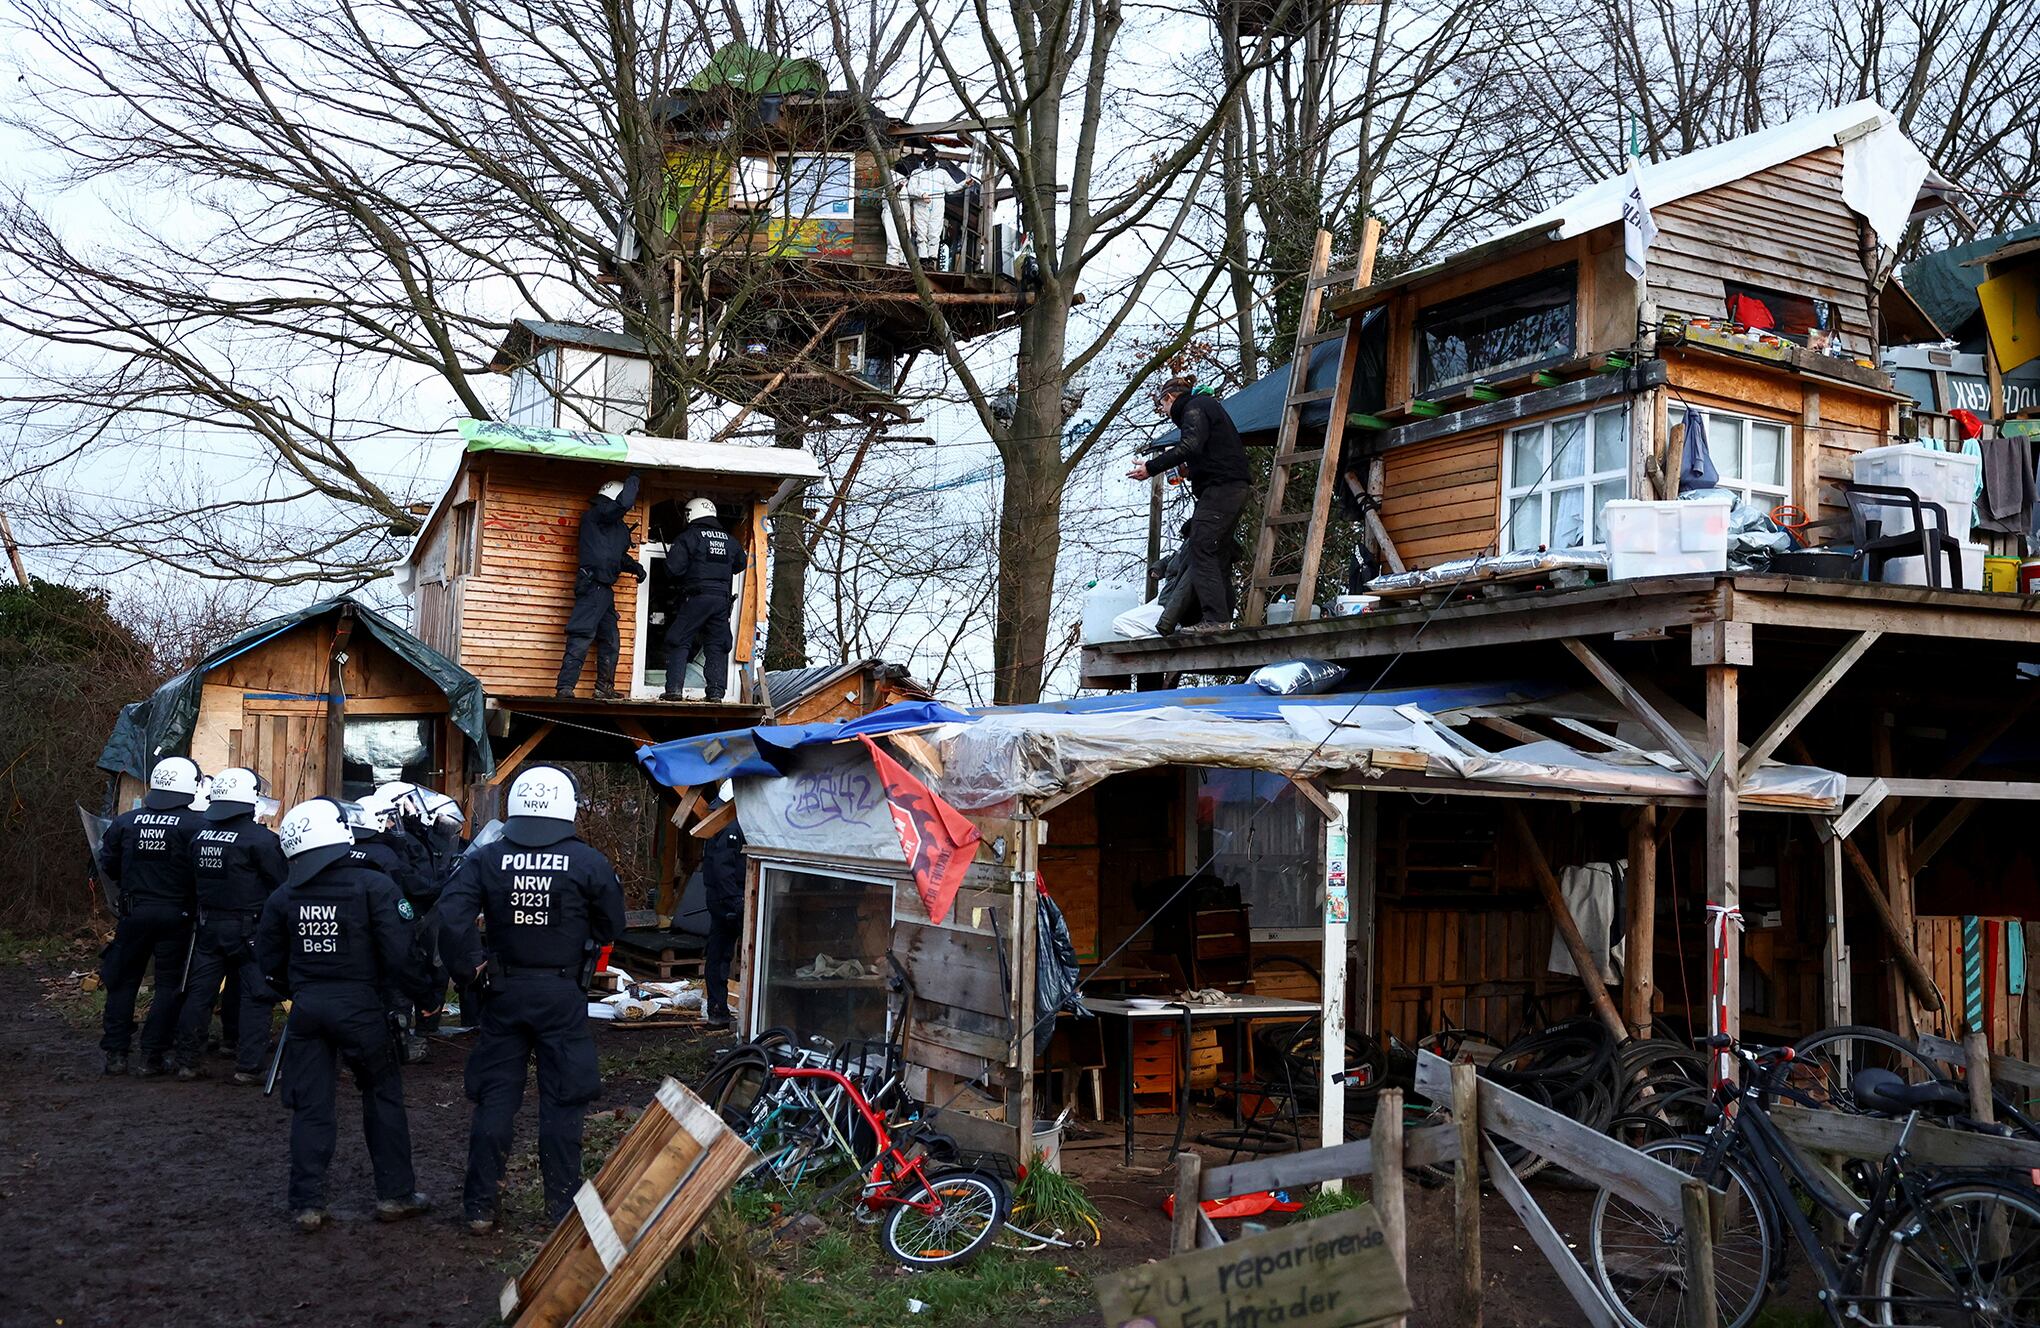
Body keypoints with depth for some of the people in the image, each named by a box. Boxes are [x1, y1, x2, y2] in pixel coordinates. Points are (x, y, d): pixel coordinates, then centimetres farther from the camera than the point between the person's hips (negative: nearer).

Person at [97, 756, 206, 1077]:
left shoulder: (126, 822, -1)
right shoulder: (196, 825, -13)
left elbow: (108, 867, 8)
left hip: (133, 914, 3)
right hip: (175, 916, -3)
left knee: (123, 981, 15)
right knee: (169, 984, 7)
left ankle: (116, 1053, 17)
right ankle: (153, 1056, 7)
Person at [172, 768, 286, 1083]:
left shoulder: (200, 834, 4)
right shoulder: (261, 838, -16)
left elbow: (192, 881, 14)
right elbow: (281, 885, -12)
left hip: (208, 924, 6)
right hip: (248, 927, -6)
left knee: (199, 991, 12)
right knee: (255, 995, 1)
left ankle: (187, 1062, 20)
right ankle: (248, 1066, 0)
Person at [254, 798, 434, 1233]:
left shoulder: (284, 897, 2)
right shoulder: (373, 886, -11)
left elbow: (267, 958, 11)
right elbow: (400, 952, -15)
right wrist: (424, 993, -2)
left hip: (306, 1006, 3)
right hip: (360, 1005, -3)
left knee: (309, 1106, 10)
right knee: (383, 1097, 11)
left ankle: (307, 1204, 12)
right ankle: (395, 1194, 15)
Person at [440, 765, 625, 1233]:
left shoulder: (487, 859, -4)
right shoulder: (589, 863, -8)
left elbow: (450, 913, -15)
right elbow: (612, 927, 1)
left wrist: (474, 963, -4)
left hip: (504, 990, 2)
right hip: (564, 994, -2)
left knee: (494, 1098, 10)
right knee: (562, 1100, 7)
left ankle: (481, 1205, 14)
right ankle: (563, 1207, 13)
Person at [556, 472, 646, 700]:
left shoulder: (618, 526, 20)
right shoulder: (595, 515, -6)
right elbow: (623, 502, -21)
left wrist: (635, 567, 14)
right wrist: (633, 478, -6)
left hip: (605, 589, 10)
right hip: (593, 585, -10)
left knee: (610, 641, 15)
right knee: (581, 639, -14)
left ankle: (604, 688, 23)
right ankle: (565, 688, -17)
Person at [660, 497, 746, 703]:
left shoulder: (688, 537, -3)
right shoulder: (729, 539, 13)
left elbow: (673, 568, -10)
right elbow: (741, 564, 27)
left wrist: (671, 553, 11)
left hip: (696, 597, -4)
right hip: (722, 599, 4)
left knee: (678, 642, 2)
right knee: (717, 645, 8)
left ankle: (674, 689, -6)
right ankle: (715, 692, 2)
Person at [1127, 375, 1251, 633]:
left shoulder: (1194, 407, -3)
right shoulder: (1208, 405, 27)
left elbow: (1190, 446, -21)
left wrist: (1152, 467, -20)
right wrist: (1190, 469, 29)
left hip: (1219, 487, -10)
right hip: (1234, 488, 10)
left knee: (1202, 551, -15)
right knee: (1216, 556, 9)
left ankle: (1214, 619, -23)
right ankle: (1224, 618, 6)